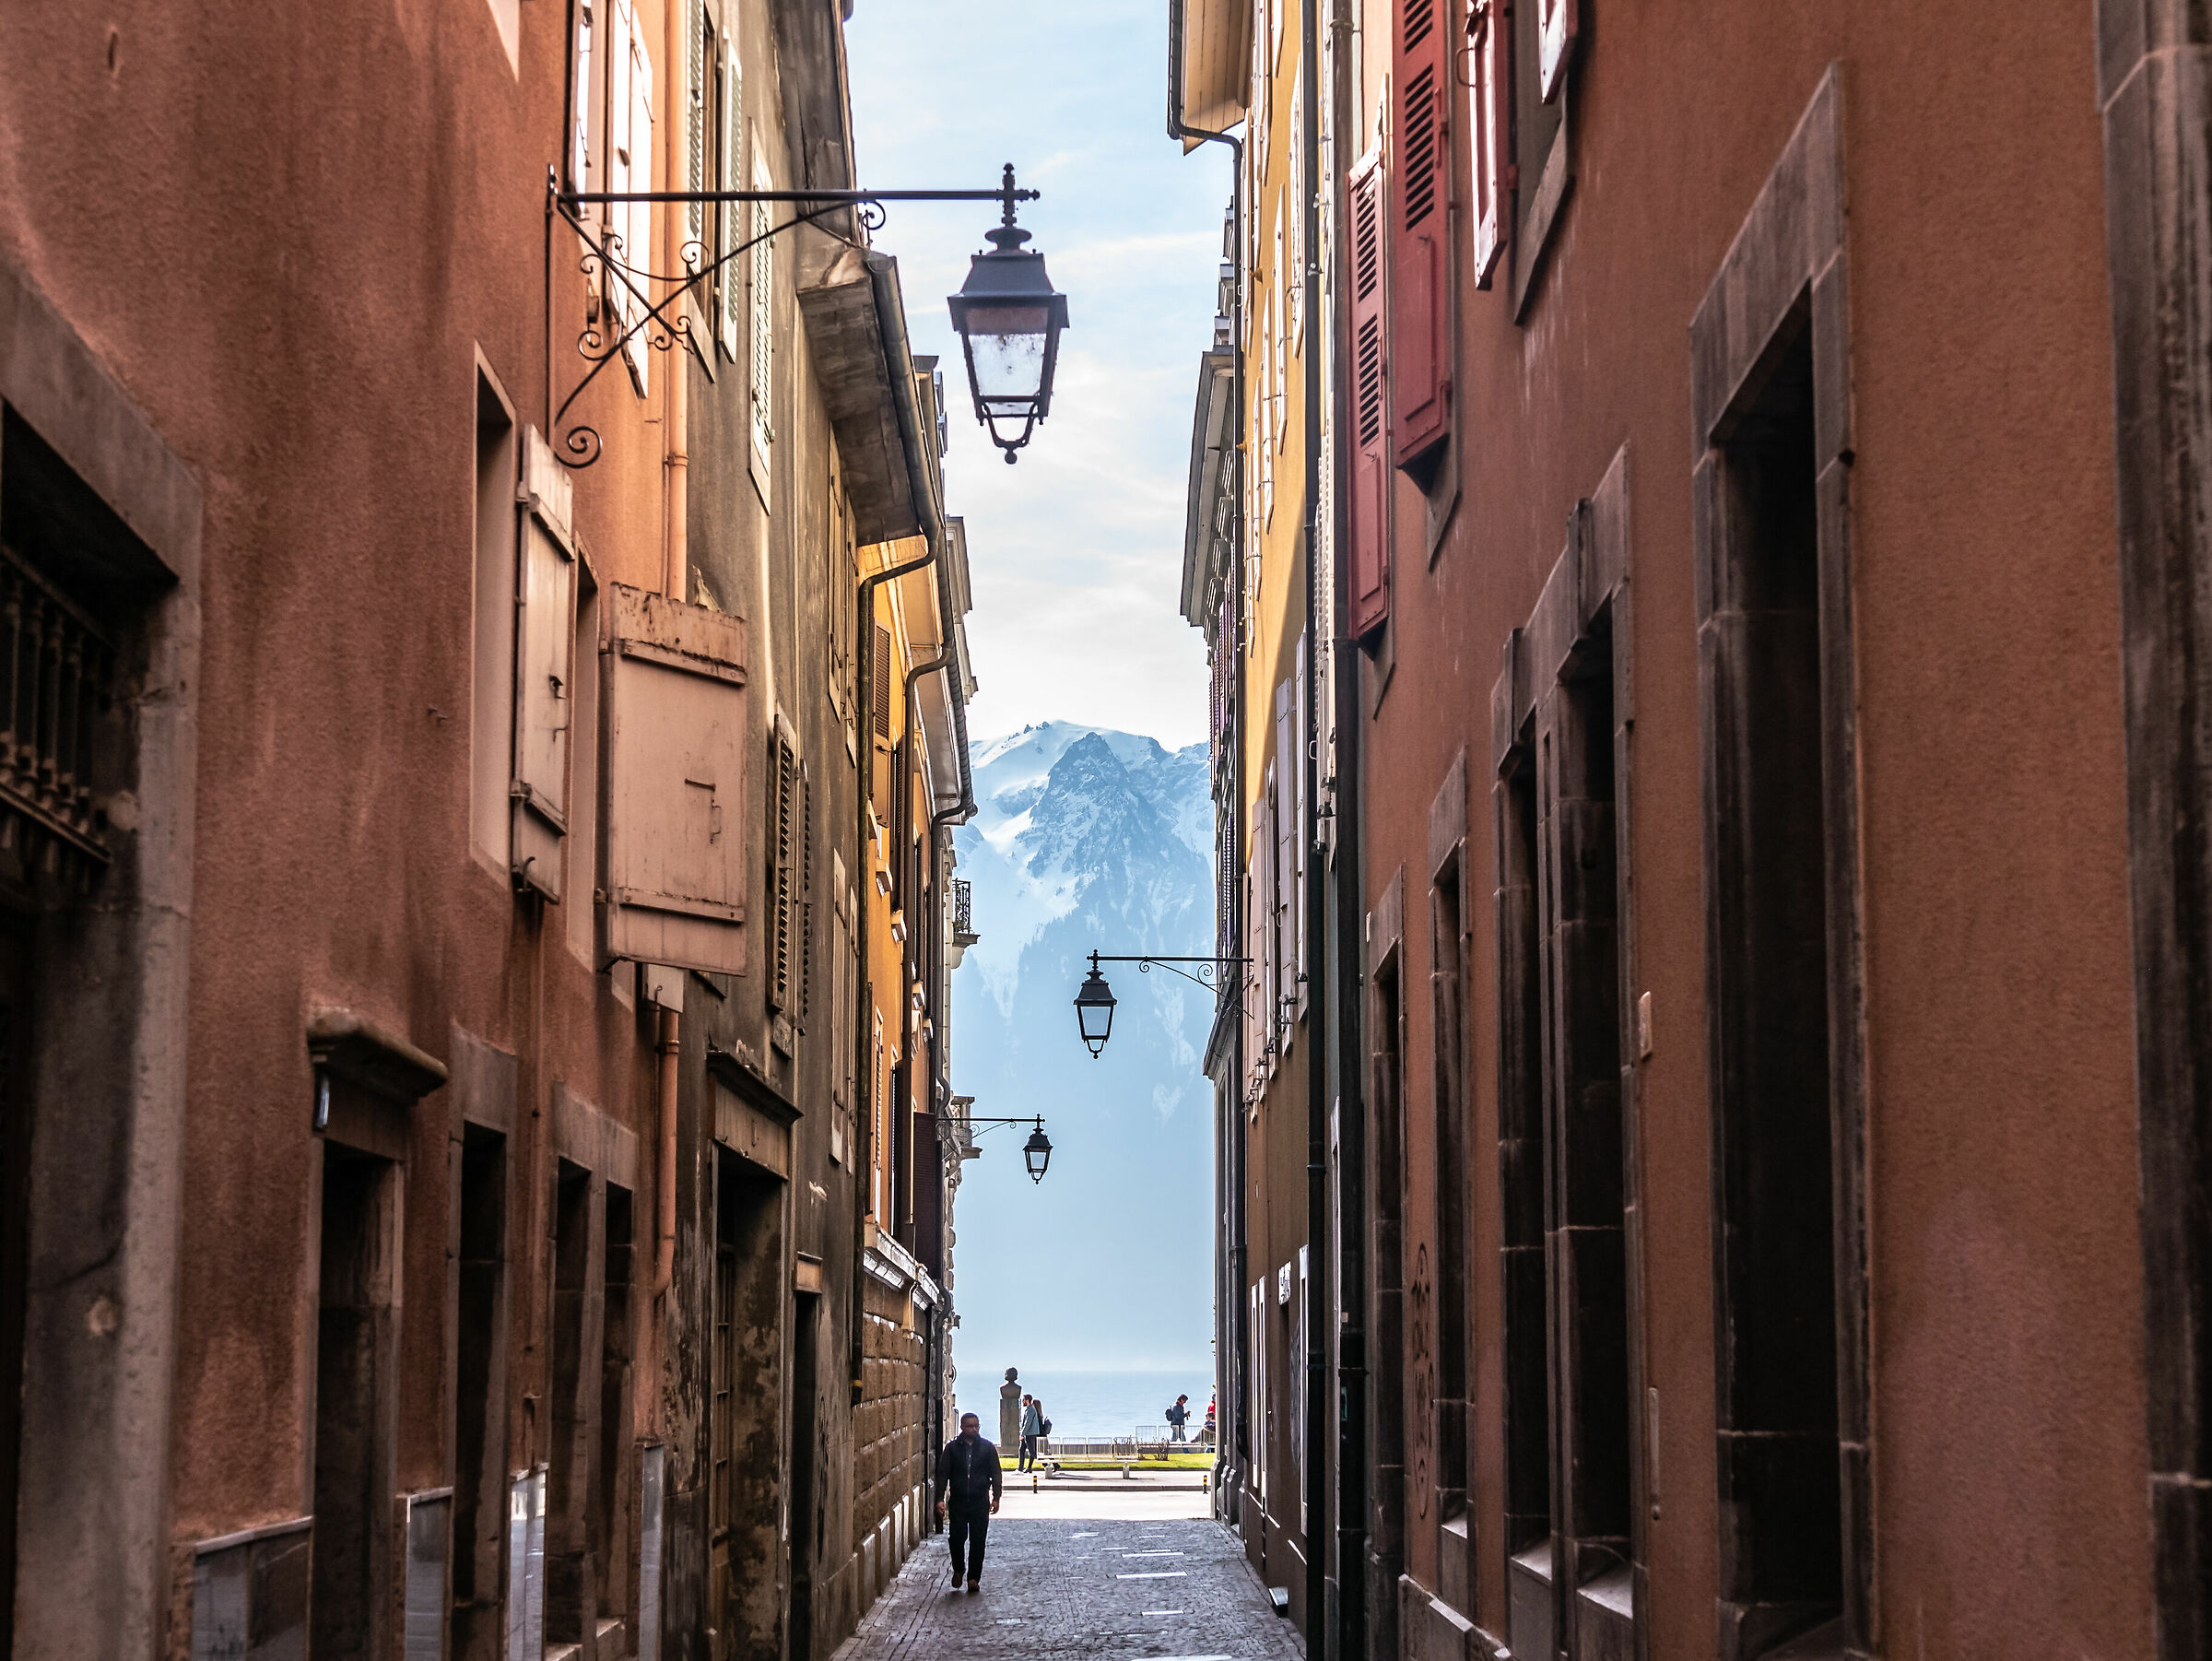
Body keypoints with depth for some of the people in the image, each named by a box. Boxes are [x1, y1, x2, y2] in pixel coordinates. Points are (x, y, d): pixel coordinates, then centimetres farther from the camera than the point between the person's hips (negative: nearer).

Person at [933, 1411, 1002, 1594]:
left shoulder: (988, 1448, 5)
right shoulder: (952, 1448, 3)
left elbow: (996, 1474, 7)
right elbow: (942, 1474, 3)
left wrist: (995, 1498, -2)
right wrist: (940, 1499, -7)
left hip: (980, 1503, 0)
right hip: (957, 1502, 0)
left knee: (977, 1541, 0)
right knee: (956, 1538, -3)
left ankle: (974, 1578, 8)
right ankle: (958, 1570, 23)